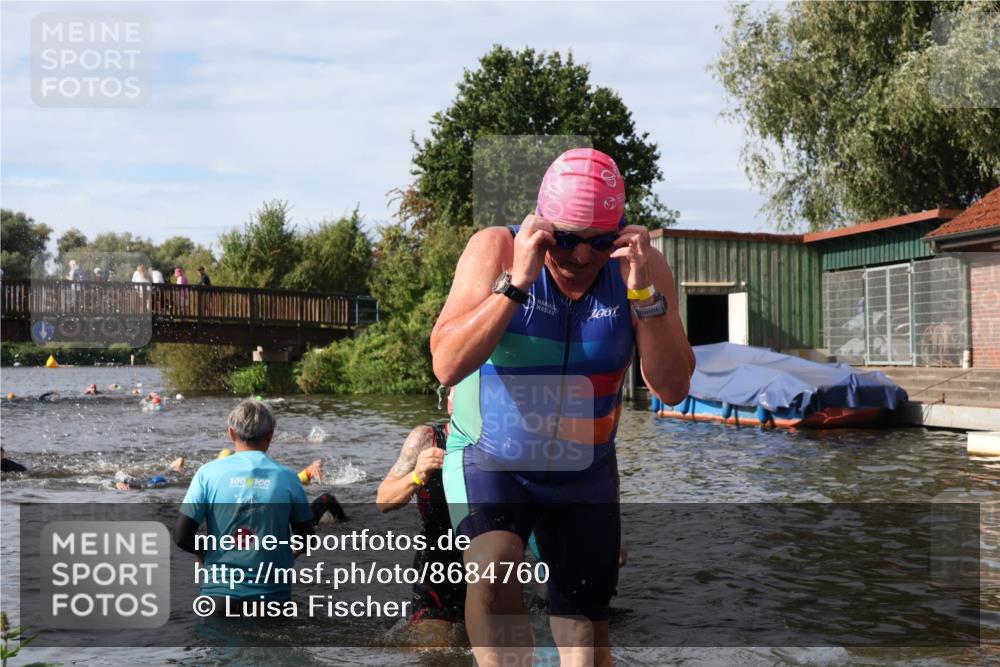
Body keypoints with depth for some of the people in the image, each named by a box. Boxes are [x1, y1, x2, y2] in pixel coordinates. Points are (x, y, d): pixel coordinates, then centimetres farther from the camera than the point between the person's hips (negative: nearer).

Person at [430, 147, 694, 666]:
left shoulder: (641, 267, -9)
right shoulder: (496, 249, -16)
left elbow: (672, 388, -15)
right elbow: (447, 366, -26)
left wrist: (643, 294, -26)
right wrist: (517, 282, -34)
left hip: (585, 472, 3)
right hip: (489, 458, -2)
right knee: (494, 566, -32)